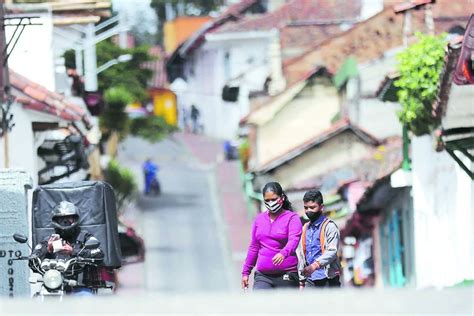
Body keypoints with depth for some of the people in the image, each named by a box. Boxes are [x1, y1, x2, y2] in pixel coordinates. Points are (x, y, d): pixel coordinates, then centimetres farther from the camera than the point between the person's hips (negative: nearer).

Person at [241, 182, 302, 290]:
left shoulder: (292, 218, -3)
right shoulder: (259, 219, 12)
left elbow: (294, 240, -20)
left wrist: (283, 253, -40)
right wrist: (246, 271, 17)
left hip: (286, 276, -3)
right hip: (262, 276, 3)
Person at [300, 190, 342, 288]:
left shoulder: (329, 226, -6)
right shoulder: (305, 228, 15)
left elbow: (332, 252, -18)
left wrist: (315, 265, -33)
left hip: (328, 279, -6)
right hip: (311, 279, 6)